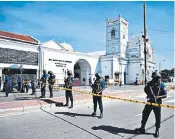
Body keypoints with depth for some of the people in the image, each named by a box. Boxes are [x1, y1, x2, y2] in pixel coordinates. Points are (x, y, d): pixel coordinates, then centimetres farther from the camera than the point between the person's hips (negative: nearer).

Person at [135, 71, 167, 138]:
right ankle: (142, 128, 22)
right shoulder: (151, 83, 1)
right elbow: (146, 89, -7)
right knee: (145, 114, 7)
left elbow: (165, 95, -7)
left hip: (157, 102, -3)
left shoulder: (162, 85, -7)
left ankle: (157, 131, 24)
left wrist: (158, 96, -22)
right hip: (150, 101, 3)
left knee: (158, 117, 5)